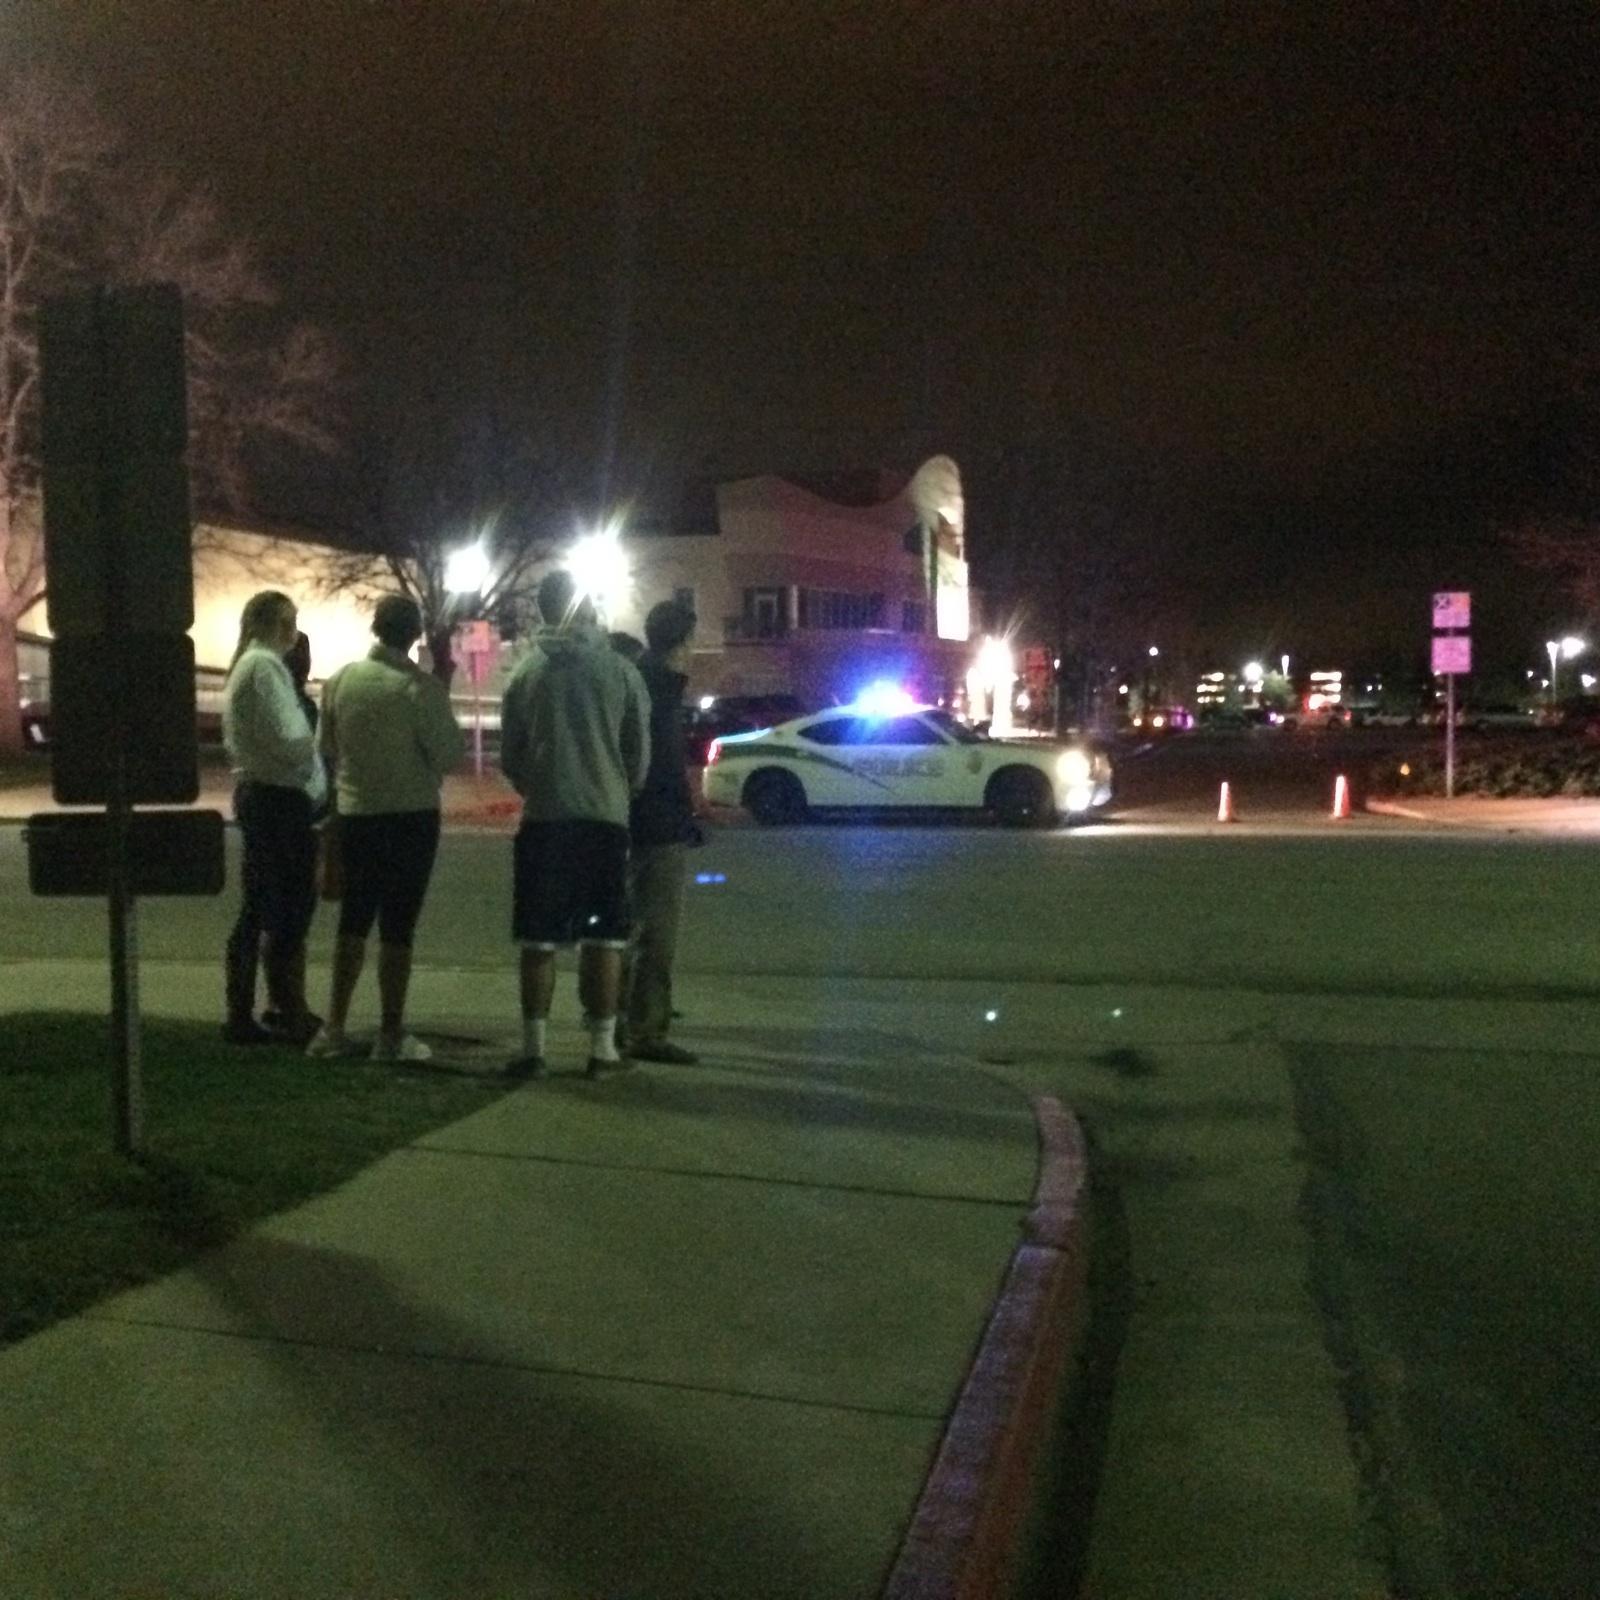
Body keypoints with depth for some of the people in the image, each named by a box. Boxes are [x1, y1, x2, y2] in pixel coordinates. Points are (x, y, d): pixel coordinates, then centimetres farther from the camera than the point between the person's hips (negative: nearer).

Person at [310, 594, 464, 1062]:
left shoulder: (340, 680, -1)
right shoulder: (422, 687, -14)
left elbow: (326, 748, 7)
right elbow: (448, 756, -12)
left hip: (355, 814, 4)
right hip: (411, 816, -4)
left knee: (353, 920, 16)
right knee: (397, 926, 2)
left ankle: (335, 1028, 18)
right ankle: (391, 1034, 6)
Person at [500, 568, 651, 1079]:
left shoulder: (526, 672, 3)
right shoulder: (620, 670, 0)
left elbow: (509, 757, 6)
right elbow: (640, 752, 3)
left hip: (544, 818, 0)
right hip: (606, 815, 0)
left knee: (538, 939, 5)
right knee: (603, 938, 5)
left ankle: (533, 1046, 5)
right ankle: (602, 1047, 7)